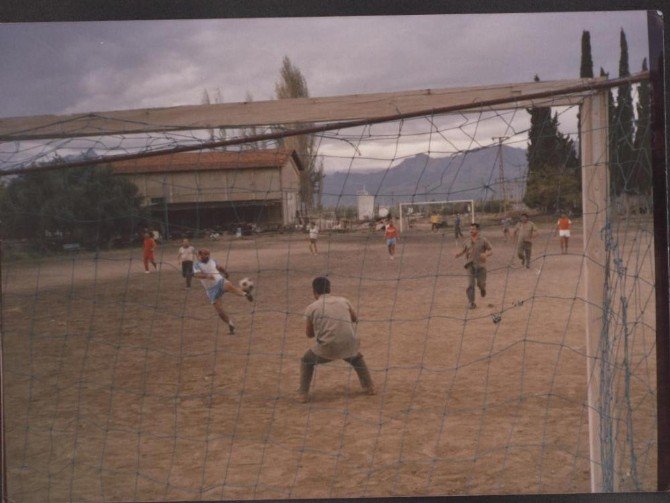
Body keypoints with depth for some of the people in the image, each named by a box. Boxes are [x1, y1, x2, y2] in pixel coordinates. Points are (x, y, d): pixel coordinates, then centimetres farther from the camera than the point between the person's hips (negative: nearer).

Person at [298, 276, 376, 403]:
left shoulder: (311, 308, 1)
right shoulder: (343, 301, 9)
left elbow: (309, 334, 11)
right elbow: (355, 319, 26)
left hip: (326, 349, -3)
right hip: (349, 347, 3)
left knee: (306, 360, 25)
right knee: (356, 357, 37)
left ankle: (303, 394, 15)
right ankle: (369, 387, 35)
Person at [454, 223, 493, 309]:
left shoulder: (483, 240, -1)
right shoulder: (467, 242, 9)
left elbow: (491, 251, 1)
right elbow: (463, 251, 21)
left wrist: (486, 254, -21)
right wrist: (458, 254, 0)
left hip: (480, 265, -2)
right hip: (470, 265, 2)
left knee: (480, 283, 1)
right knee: (470, 285, -6)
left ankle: (482, 289, 39)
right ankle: (471, 302, 0)